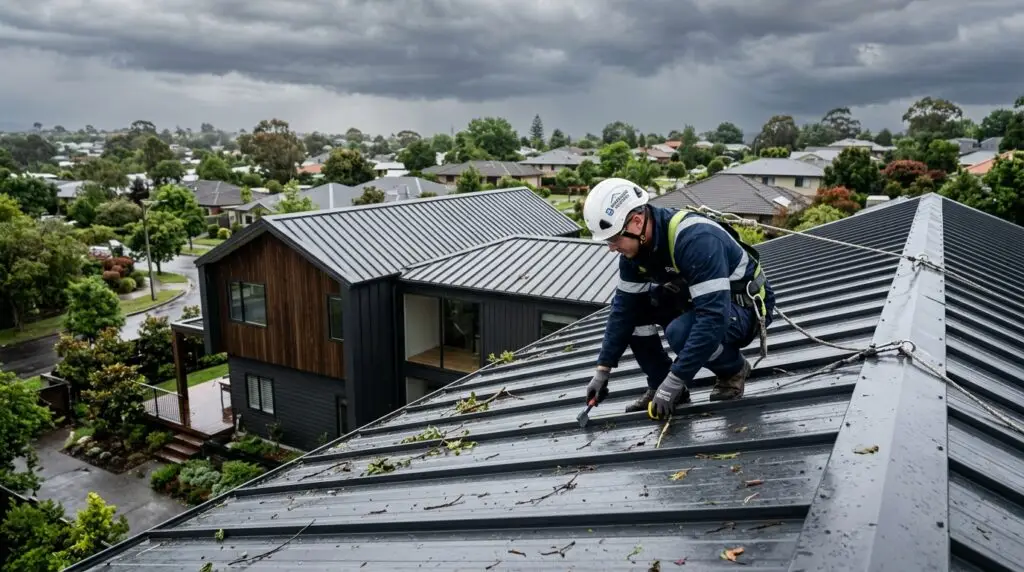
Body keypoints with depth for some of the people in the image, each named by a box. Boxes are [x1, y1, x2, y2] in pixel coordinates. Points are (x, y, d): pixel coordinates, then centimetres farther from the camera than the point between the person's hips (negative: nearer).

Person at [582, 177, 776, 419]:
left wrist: (674, 381, -38)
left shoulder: (696, 238, -35)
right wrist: (603, 370, -5)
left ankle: (734, 369, -3)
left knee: (681, 331, -34)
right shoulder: (636, 245, -10)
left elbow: (714, 318, -39)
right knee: (632, 305, -8)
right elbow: (624, 308, -3)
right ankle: (661, 387, 3)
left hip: (747, 305, -8)